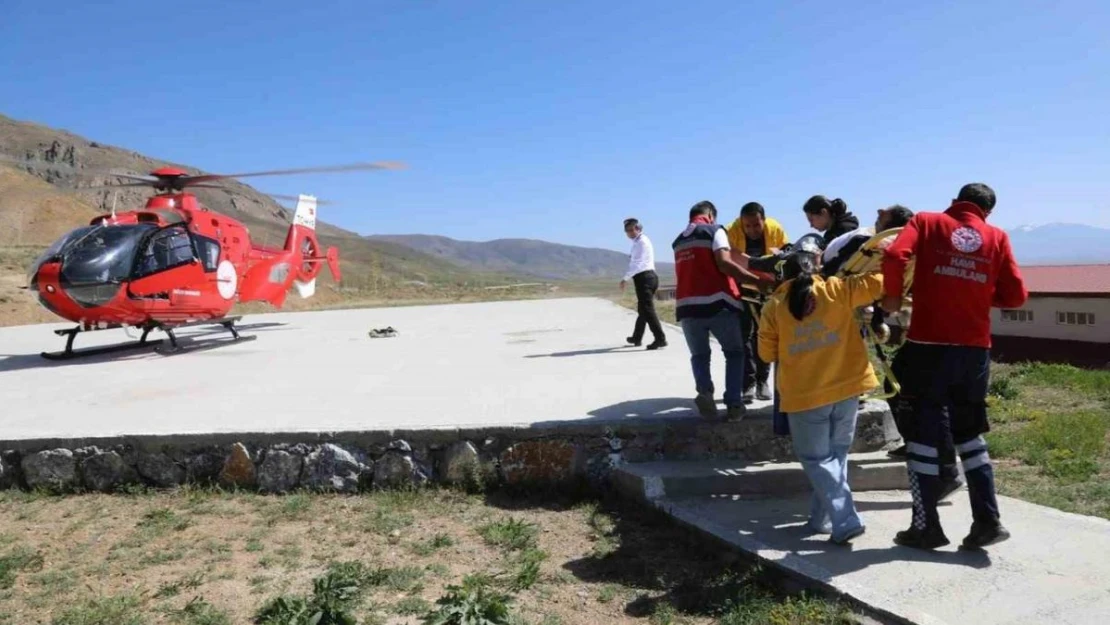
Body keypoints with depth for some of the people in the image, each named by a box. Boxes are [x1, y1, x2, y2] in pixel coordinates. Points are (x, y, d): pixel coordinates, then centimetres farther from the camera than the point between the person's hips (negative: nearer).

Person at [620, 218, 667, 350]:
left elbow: (637, 264, -19)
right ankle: (637, 337, 31)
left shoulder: (642, 241, -11)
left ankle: (660, 338, -16)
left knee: (647, 309, -12)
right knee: (643, 308, 18)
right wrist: (628, 278, 7)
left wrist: (625, 278, -20)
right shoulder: (638, 242, 19)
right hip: (647, 276, 10)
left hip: (644, 278, -10)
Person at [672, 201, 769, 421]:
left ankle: (704, 391, -8)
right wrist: (757, 280, -12)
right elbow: (724, 263, -13)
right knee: (734, 352, 13)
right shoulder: (714, 230, 2)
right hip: (717, 302, -4)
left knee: (699, 354, 18)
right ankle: (734, 403, 2)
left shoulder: (679, 241, 19)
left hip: (686, 305, 4)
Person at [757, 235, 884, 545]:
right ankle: (822, 518, 24)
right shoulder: (835, 290, -4)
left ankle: (845, 520, -5)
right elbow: (878, 282, -4)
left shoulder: (775, 305, -3)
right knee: (835, 455, 18)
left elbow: (767, 353, 4)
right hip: (845, 387, 2)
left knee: (817, 459, 8)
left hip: (803, 393, -2)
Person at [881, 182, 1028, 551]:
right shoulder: (996, 237, 10)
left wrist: (892, 297, 0)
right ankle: (987, 521, 16)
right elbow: (1016, 296, 6)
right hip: (975, 347, 3)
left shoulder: (927, 222, 4)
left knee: (923, 433, 6)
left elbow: (894, 257, -14)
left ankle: (926, 527, 11)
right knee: (969, 432, 18)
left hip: (930, 344, -3)